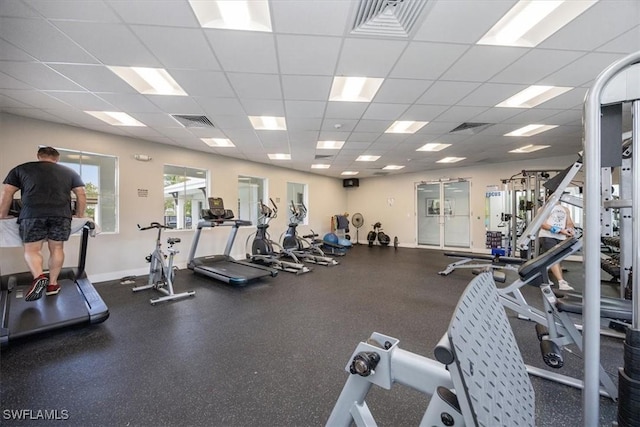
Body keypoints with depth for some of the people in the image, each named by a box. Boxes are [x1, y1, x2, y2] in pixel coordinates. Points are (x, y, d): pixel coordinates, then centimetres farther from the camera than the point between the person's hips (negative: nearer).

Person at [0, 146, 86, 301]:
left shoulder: (21, 169, 17)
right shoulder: (70, 172, 18)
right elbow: (81, 195, 14)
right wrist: (79, 217, 22)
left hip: (32, 214, 0)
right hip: (61, 214, 1)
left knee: (32, 249, 11)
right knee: (57, 248, 10)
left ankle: (39, 277, -11)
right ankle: (52, 284, 14)